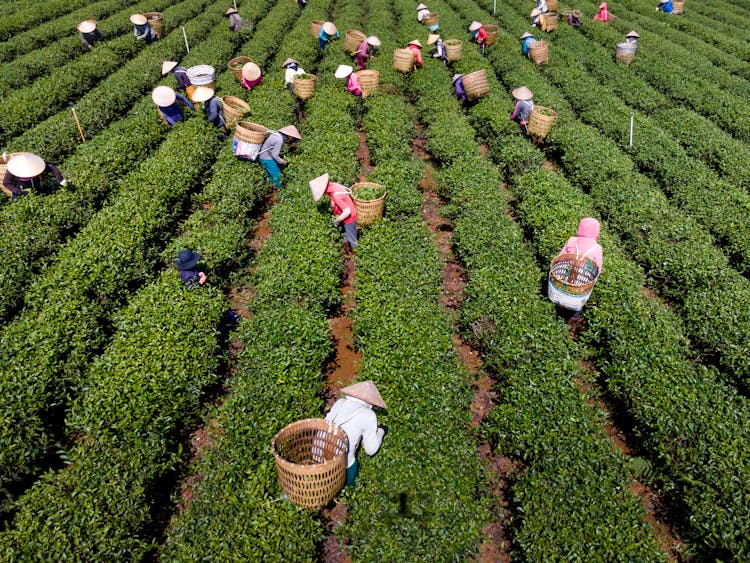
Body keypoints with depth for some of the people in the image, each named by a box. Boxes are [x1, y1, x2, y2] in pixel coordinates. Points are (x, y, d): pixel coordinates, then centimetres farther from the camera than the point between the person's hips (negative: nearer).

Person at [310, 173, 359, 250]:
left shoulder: (336, 196, -37)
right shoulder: (332, 185, -11)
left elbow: (347, 211, -36)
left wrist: (337, 220, -22)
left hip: (349, 218, -9)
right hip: (346, 217, 9)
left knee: (352, 240, 14)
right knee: (346, 235, 32)